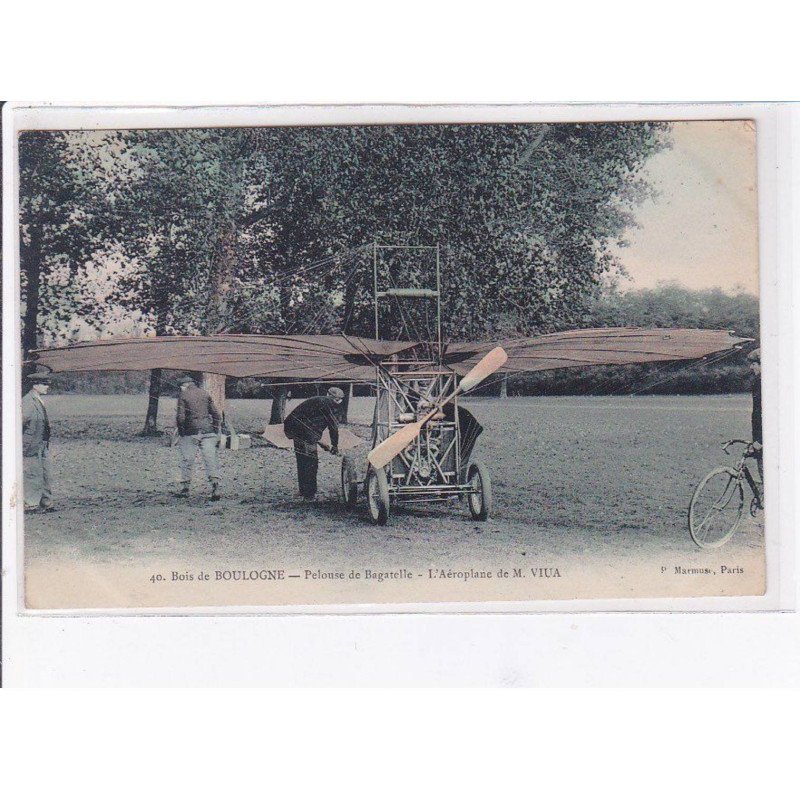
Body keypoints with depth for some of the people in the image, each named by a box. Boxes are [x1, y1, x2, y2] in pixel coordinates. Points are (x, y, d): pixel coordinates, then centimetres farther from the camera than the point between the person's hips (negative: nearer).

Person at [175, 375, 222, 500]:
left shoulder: (183, 395, -1)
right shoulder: (205, 394, 10)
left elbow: (181, 417, -10)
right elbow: (216, 415, 9)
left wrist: (180, 430, 7)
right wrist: (217, 433, 15)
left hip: (191, 432, -3)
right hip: (208, 431, 3)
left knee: (187, 460, 8)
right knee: (210, 458, -3)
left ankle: (184, 488, 15)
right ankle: (215, 484, -19)